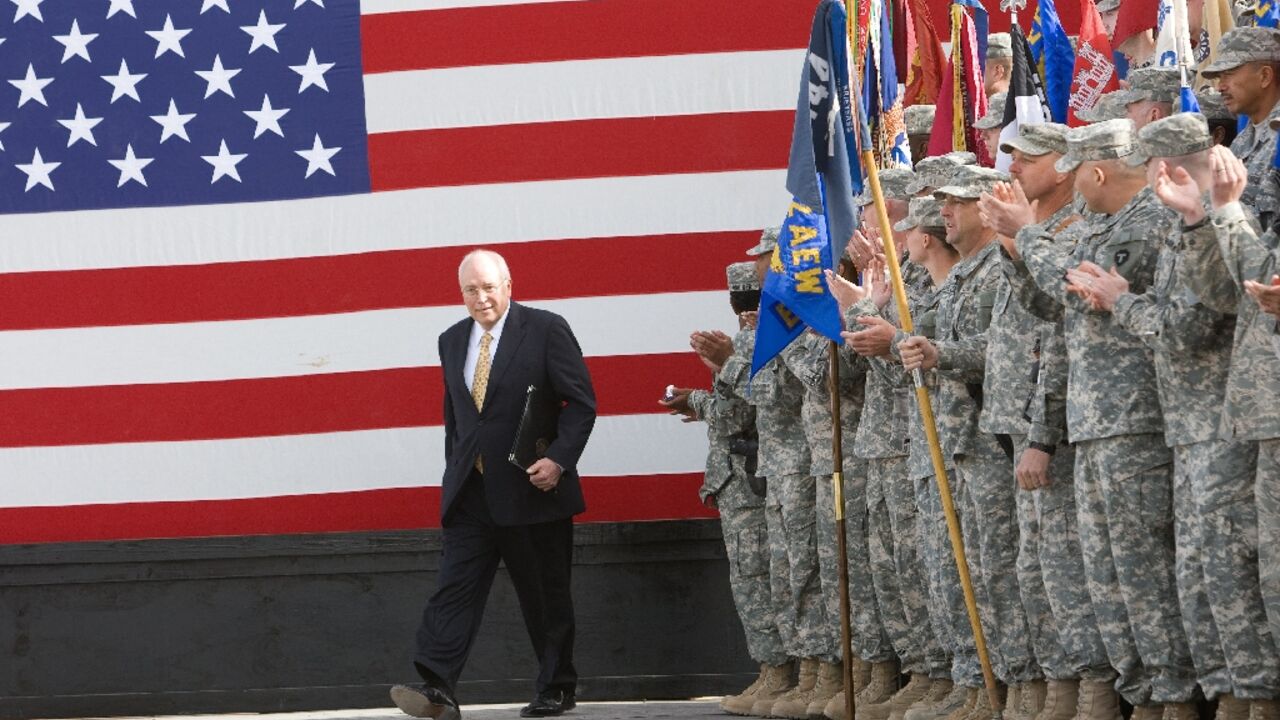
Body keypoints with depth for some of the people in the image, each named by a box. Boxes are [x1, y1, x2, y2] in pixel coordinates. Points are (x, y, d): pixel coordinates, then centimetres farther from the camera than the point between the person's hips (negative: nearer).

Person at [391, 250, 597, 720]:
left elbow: (581, 402, -6)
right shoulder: (452, 341, 13)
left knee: (546, 597, 5)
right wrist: (455, 471, 13)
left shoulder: (546, 330, -4)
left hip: (532, 488, -4)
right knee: (454, 588, -10)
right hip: (471, 491, 4)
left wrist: (559, 459, -16)